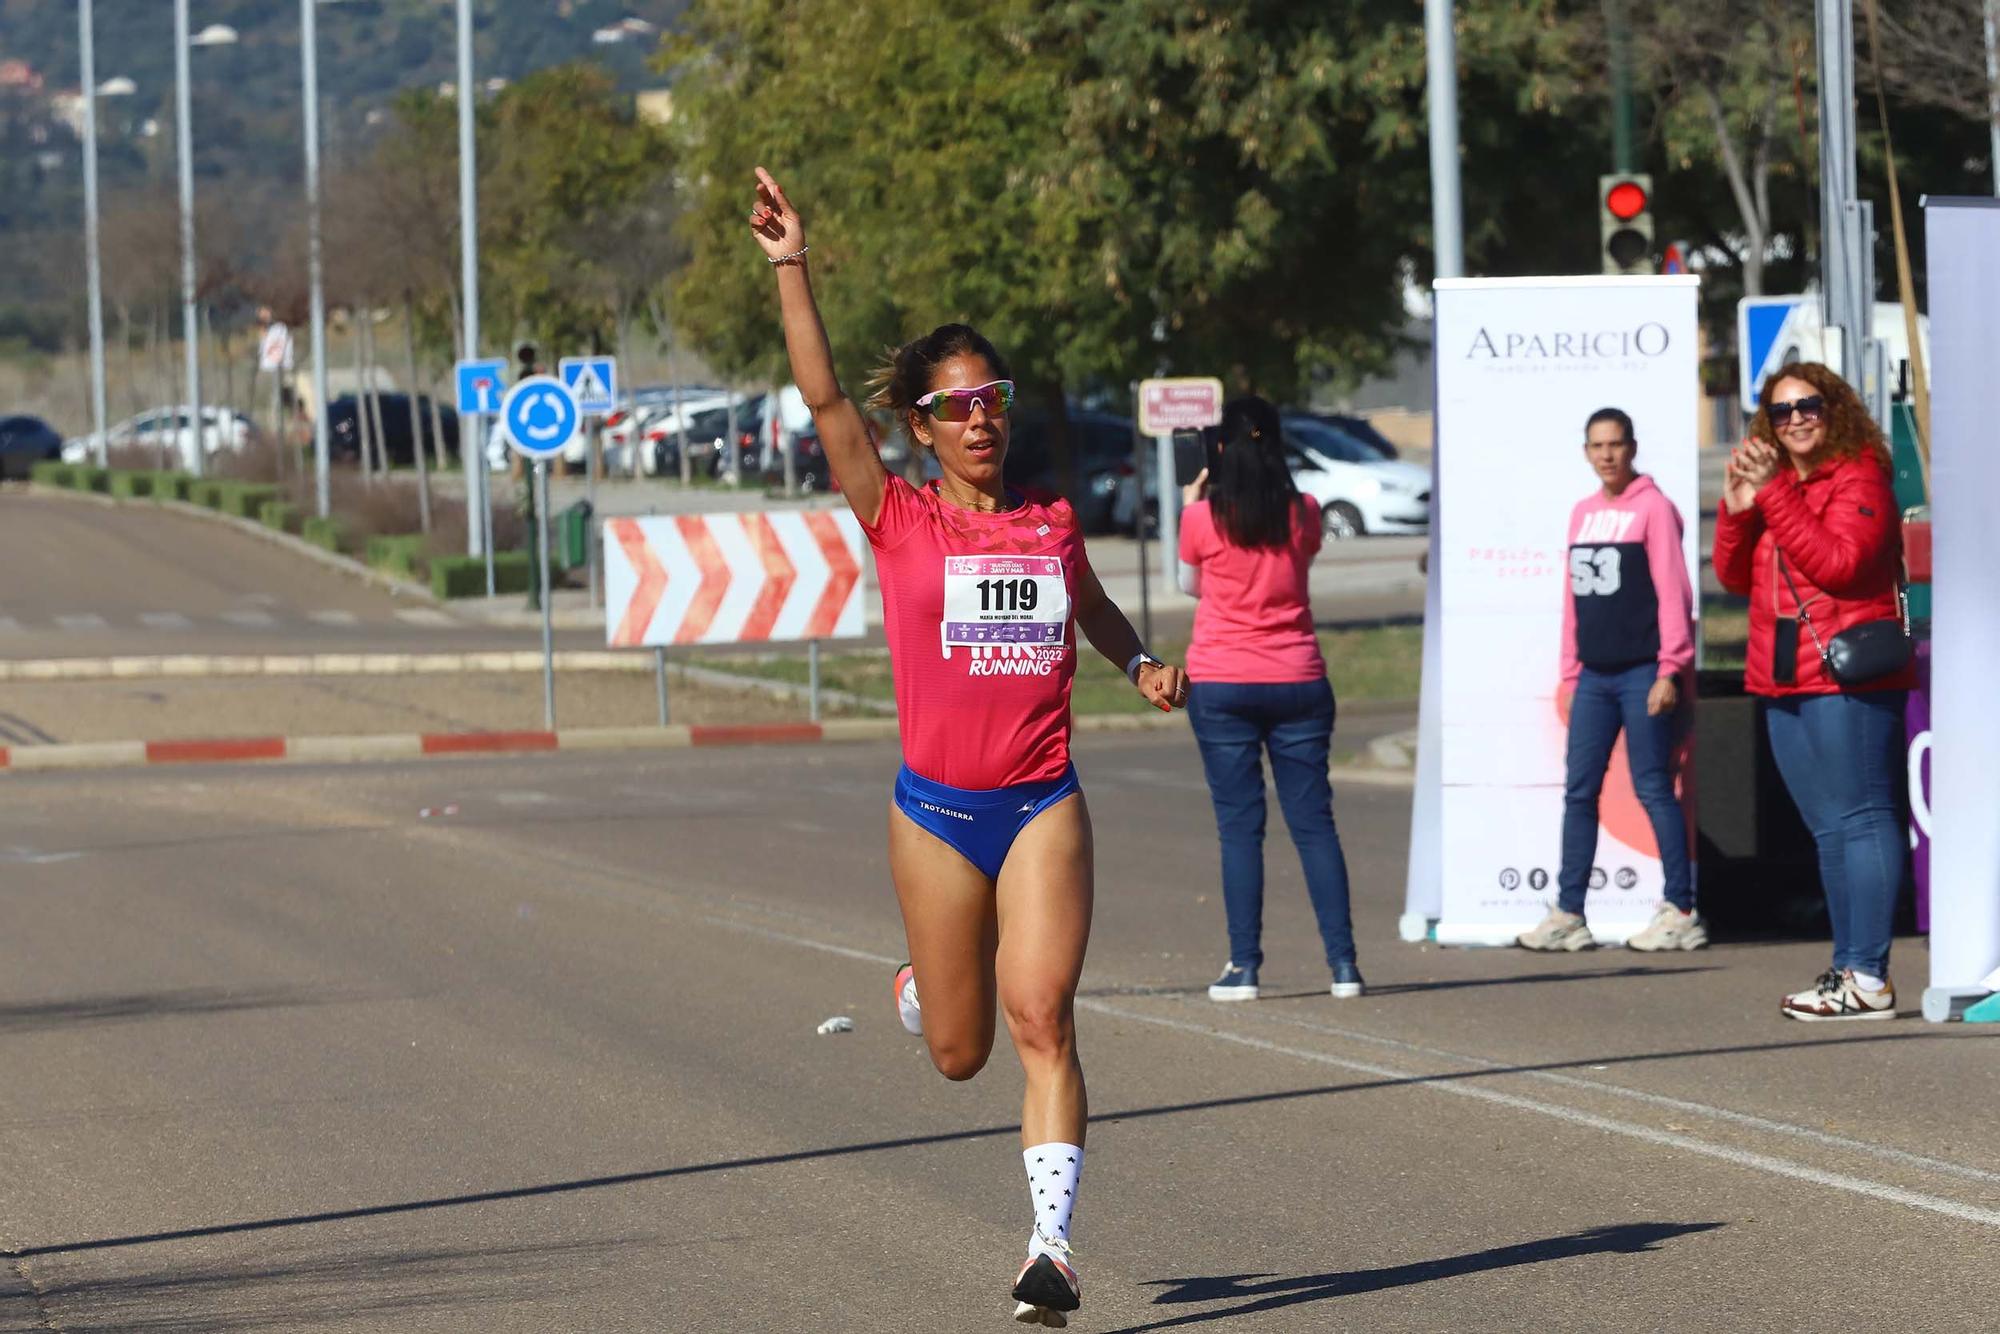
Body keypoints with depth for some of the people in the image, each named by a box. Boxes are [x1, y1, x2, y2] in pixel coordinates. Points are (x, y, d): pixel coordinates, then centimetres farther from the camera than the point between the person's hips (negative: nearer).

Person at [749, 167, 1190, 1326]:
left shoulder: (1053, 523, 7)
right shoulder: (898, 521, -1)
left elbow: (1097, 614, 27)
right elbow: (826, 397, -12)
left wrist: (1144, 665, 8)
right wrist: (791, 267, -19)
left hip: (1044, 802, 1)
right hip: (938, 806, -1)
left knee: (1042, 1015, -15)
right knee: (960, 1053, 9)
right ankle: (926, 985, 47)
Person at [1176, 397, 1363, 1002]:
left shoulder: (1202, 518, -6)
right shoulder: (1304, 513, -1)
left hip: (1221, 685, -2)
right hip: (1296, 681, 2)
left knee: (1238, 825, 1)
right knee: (1313, 822, 5)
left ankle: (1244, 967, -1)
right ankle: (1342, 963, 2)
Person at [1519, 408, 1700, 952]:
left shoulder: (1653, 508, -5)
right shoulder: (1583, 513, 15)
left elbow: (1673, 591, -10)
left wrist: (1670, 669, -15)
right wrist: (1569, 674, 14)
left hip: (1643, 675, -7)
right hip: (1594, 677, 7)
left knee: (1654, 789, -5)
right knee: (1580, 790, 5)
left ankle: (1681, 913, 0)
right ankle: (1568, 915, 7)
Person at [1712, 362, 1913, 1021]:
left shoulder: (1858, 478, -5)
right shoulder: (1774, 482, 18)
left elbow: (1838, 564, -20)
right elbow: (1735, 577, 12)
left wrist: (1775, 494, -20)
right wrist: (1736, 511, -5)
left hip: (1847, 677, -9)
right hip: (1786, 682, 9)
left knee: (1860, 819, -10)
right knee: (1829, 830, 11)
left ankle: (1868, 978, -14)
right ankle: (1847, 967, 15)